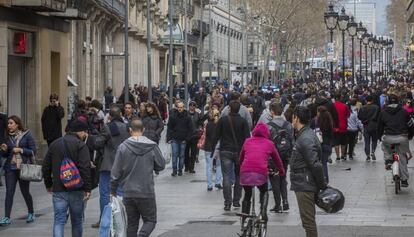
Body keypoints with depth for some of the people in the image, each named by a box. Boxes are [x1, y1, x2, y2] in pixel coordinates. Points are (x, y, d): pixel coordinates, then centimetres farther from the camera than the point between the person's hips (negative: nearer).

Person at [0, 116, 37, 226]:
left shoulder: (26, 135, -4)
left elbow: (33, 151, -6)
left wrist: (21, 150, -16)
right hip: (10, 168, 3)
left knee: (25, 191, 8)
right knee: (9, 192, -6)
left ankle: (31, 213, 30)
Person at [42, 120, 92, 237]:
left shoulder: (54, 144, 12)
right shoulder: (80, 145, -8)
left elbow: (46, 167, 16)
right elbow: (85, 168, -17)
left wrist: (48, 184, 26)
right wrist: (87, 188, -16)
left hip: (58, 190, 4)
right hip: (77, 190, -4)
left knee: (59, 220, 0)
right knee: (77, 220, 10)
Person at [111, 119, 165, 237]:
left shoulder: (123, 147, -7)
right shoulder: (152, 146, -8)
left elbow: (115, 172, -4)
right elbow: (161, 165, 4)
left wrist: (113, 191, 8)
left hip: (128, 193, 1)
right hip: (147, 192, -1)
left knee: (132, 224, 13)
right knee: (150, 220, 9)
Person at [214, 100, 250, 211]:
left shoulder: (223, 120, -2)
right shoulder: (243, 121, -2)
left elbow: (217, 136, 0)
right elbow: (247, 138, -4)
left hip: (225, 152, -1)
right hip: (239, 152, 1)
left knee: (226, 177, -2)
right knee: (239, 176, 15)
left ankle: (227, 203, -10)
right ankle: (236, 201, 17)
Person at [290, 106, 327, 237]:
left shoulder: (305, 139, -19)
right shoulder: (305, 135, 13)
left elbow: (315, 165, -24)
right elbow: (315, 164, 17)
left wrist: (322, 185, -16)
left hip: (304, 186, -10)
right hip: (303, 185, 10)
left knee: (308, 221, -6)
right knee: (308, 221, 17)